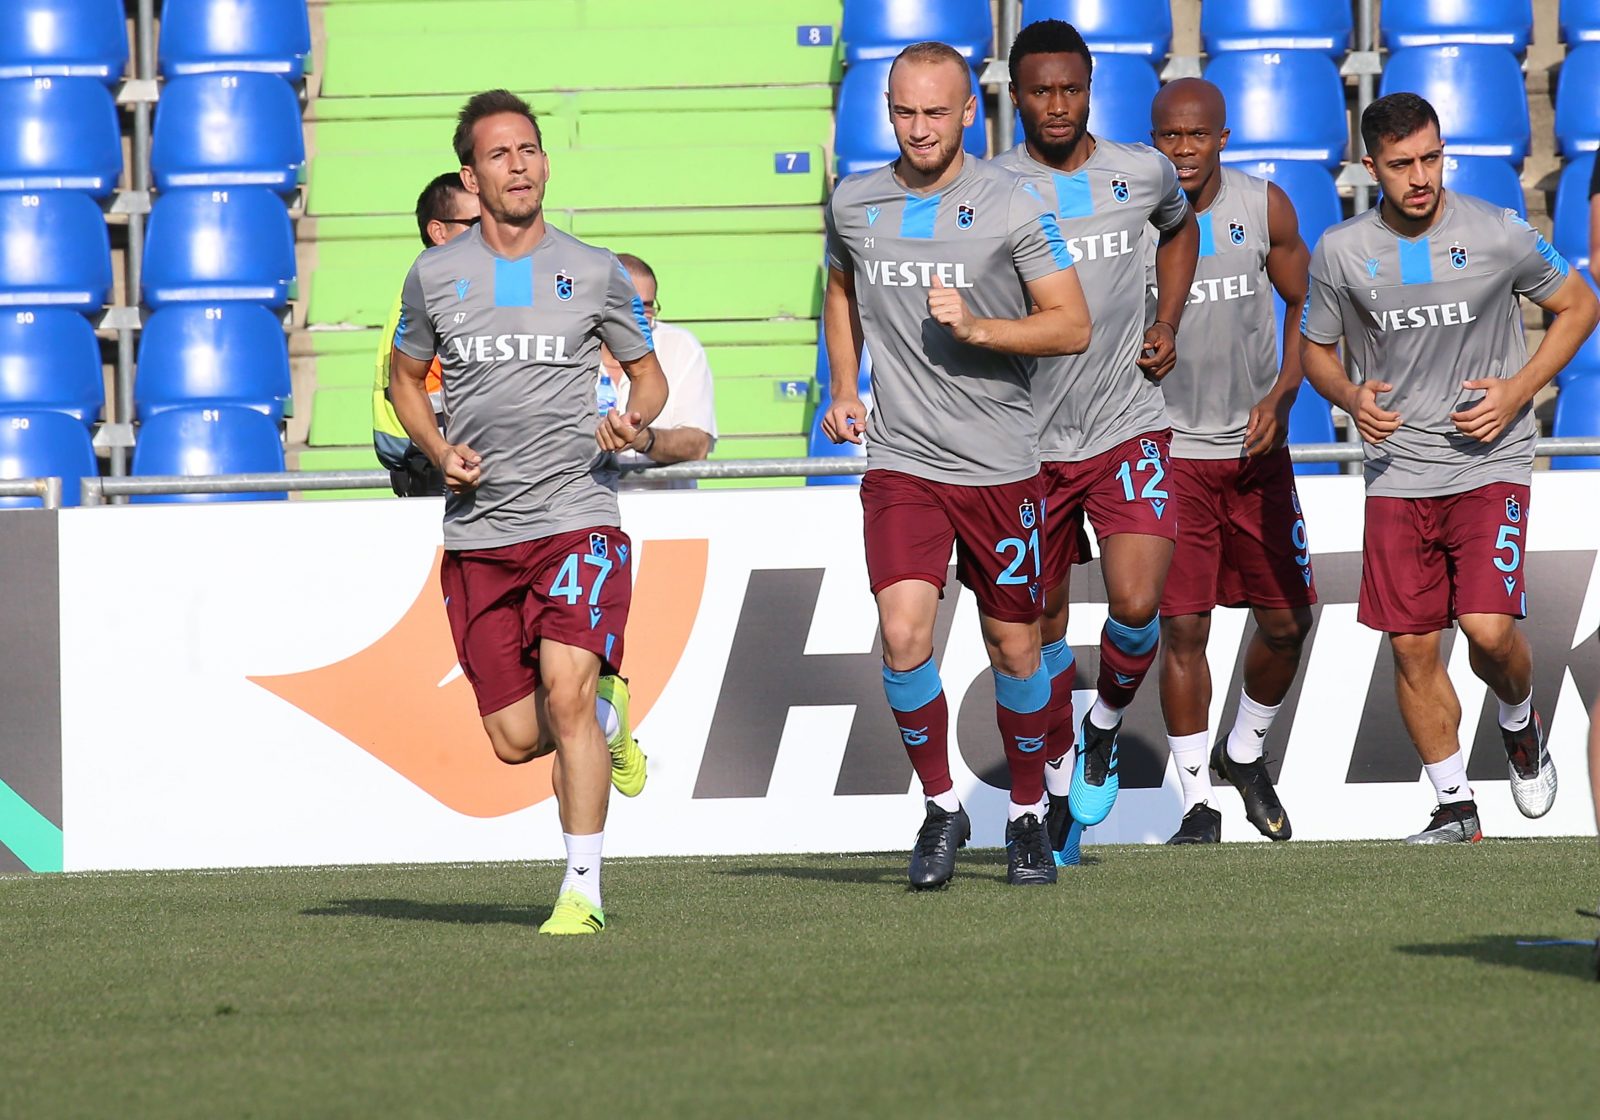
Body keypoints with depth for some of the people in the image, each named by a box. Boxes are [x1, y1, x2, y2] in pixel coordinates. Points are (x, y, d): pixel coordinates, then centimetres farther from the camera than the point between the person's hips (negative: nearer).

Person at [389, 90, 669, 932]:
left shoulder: (595, 274, 3)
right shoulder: (433, 276, 6)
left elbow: (648, 373, 15)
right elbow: (406, 377, 20)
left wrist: (633, 419, -8)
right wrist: (436, 449, 1)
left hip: (577, 519, -2)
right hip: (477, 534, 2)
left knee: (564, 688, -21)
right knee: (515, 740, 0)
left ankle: (583, 890, -13)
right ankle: (606, 707, 35)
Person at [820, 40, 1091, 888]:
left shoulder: (1012, 207, -6)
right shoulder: (855, 205, 5)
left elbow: (1072, 326, -6)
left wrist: (977, 327, -19)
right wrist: (844, 390, 16)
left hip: (1000, 466, -1)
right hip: (901, 464, 1)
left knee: (1013, 645, 7)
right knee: (903, 634, -15)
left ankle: (1027, 813, 27)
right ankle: (940, 806, 4)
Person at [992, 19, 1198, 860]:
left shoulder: (1143, 174, 1)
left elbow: (1180, 229, 25)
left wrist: (1167, 327, 11)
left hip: (1130, 427, 0)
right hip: (1033, 438, 0)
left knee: (1136, 605, -16)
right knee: (1040, 624, 7)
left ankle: (1106, 726, 14)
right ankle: (1059, 779, 28)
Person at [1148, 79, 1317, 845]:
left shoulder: (1265, 208, -4)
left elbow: (1306, 305, 7)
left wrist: (1282, 395, -7)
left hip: (1257, 446, 2)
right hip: (1170, 449, -2)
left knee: (1286, 622, 4)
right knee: (1182, 628, -7)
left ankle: (1245, 753, 31)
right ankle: (1197, 804, 3)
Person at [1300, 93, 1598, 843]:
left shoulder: (1498, 235, -8)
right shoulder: (1340, 253, -3)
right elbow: (1315, 349, 12)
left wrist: (1517, 393, -7)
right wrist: (1351, 398, -10)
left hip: (1491, 465, -2)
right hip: (1397, 472, 2)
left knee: (1488, 628, -16)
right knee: (1411, 647, 2)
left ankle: (1519, 722, 19)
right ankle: (1454, 808, 18)